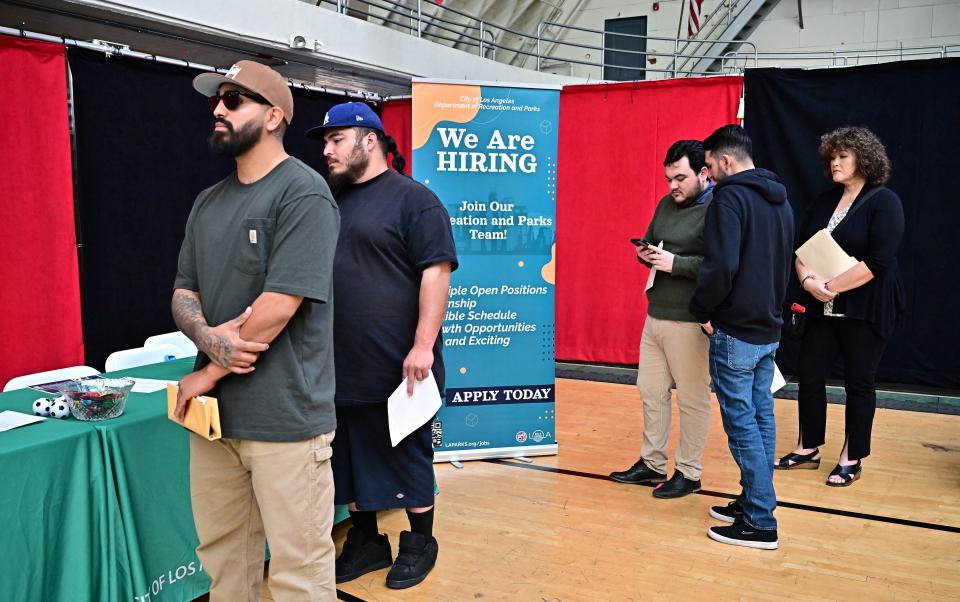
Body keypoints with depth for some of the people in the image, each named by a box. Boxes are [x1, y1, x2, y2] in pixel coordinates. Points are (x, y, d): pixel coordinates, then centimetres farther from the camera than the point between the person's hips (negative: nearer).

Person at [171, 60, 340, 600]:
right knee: (222, 553, 17)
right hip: (214, 413, 7)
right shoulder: (209, 203, 14)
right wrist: (207, 336, -9)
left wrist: (209, 374, -9)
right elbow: (184, 292, 14)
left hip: (284, 415, -7)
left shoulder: (302, 191, -10)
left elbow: (280, 303, -17)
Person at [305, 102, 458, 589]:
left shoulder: (413, 199, -7)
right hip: (342, 367, 7)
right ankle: (365, 541, 32)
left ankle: (419, 543, 25)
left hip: (397, 367, -6)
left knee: (407, 457, 7)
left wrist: (423, 345, -21)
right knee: (351, 458, 15)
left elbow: (436, 272, -14)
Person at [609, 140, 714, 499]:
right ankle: (652, 463, 28)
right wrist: (646, 254, 2)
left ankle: (689, 473, 17)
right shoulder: (667, 204, 14)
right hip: (655, 317, 8)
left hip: (690, 322, -8)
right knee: (651, 391, 14)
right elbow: (650, 243, 25)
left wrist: (675, 263, -22)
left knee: (692, 399, 3)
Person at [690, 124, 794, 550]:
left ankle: (759, 522, 4)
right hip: (769, 329, 9)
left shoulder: (729, 198, -15)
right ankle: (755, 500, 25)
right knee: (761, 416, 15)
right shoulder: (780, 200, 14)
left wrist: (701, 309, -12)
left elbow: (721, 266, -25)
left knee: (742, 422, -2)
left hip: (736, 331, -9)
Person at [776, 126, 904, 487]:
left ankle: (851, 460, 18)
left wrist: (831, 286, -18)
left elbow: (878, 260, -20)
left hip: (866, 310, -6)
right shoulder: (826, 201, 10)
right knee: (809, 375, 7)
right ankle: (808, 450, 22)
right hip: (824, 308, 6)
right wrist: (808, 280, -12)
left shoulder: (884, 202, -9)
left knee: (859, 383, 5)